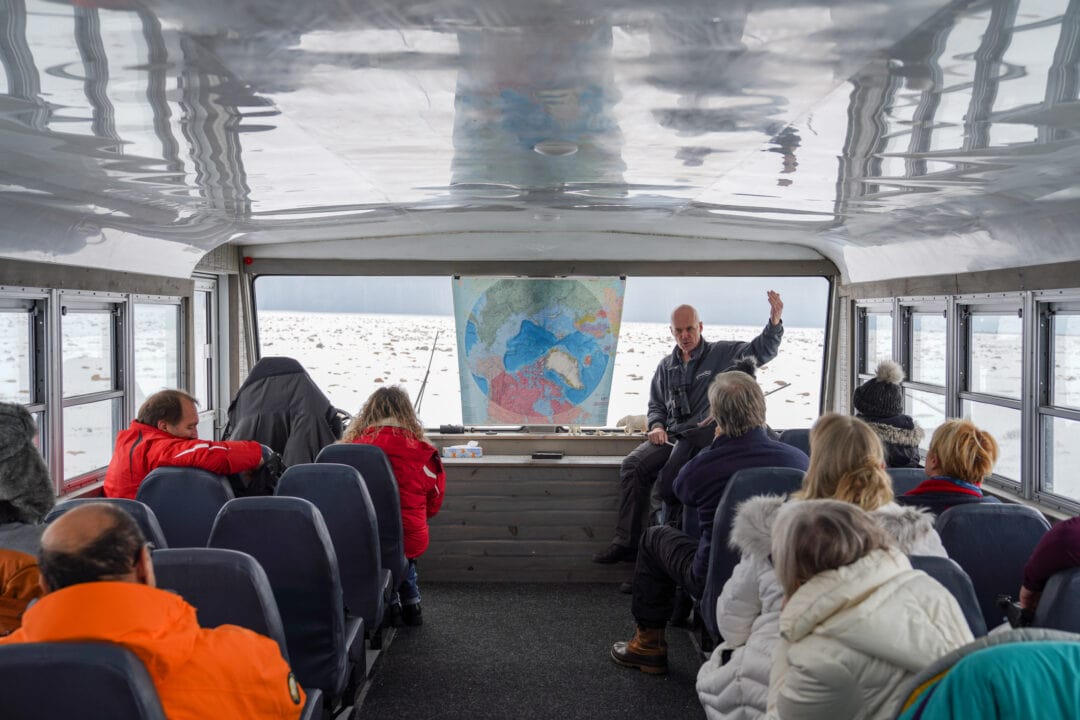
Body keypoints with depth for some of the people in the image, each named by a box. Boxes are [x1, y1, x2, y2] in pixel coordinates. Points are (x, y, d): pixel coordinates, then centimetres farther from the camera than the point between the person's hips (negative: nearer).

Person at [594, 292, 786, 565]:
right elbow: (656, 404, 27)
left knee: (666, 487, -26)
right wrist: (657, 426, 4)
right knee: (633, 465, -20)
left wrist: (774, 322, -23)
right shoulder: (666, 366, 21)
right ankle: (626, 542, -17)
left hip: (705, 437, -5)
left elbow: (761, 351, -5)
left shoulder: (721, 354, 6)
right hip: (671, 437, 5)